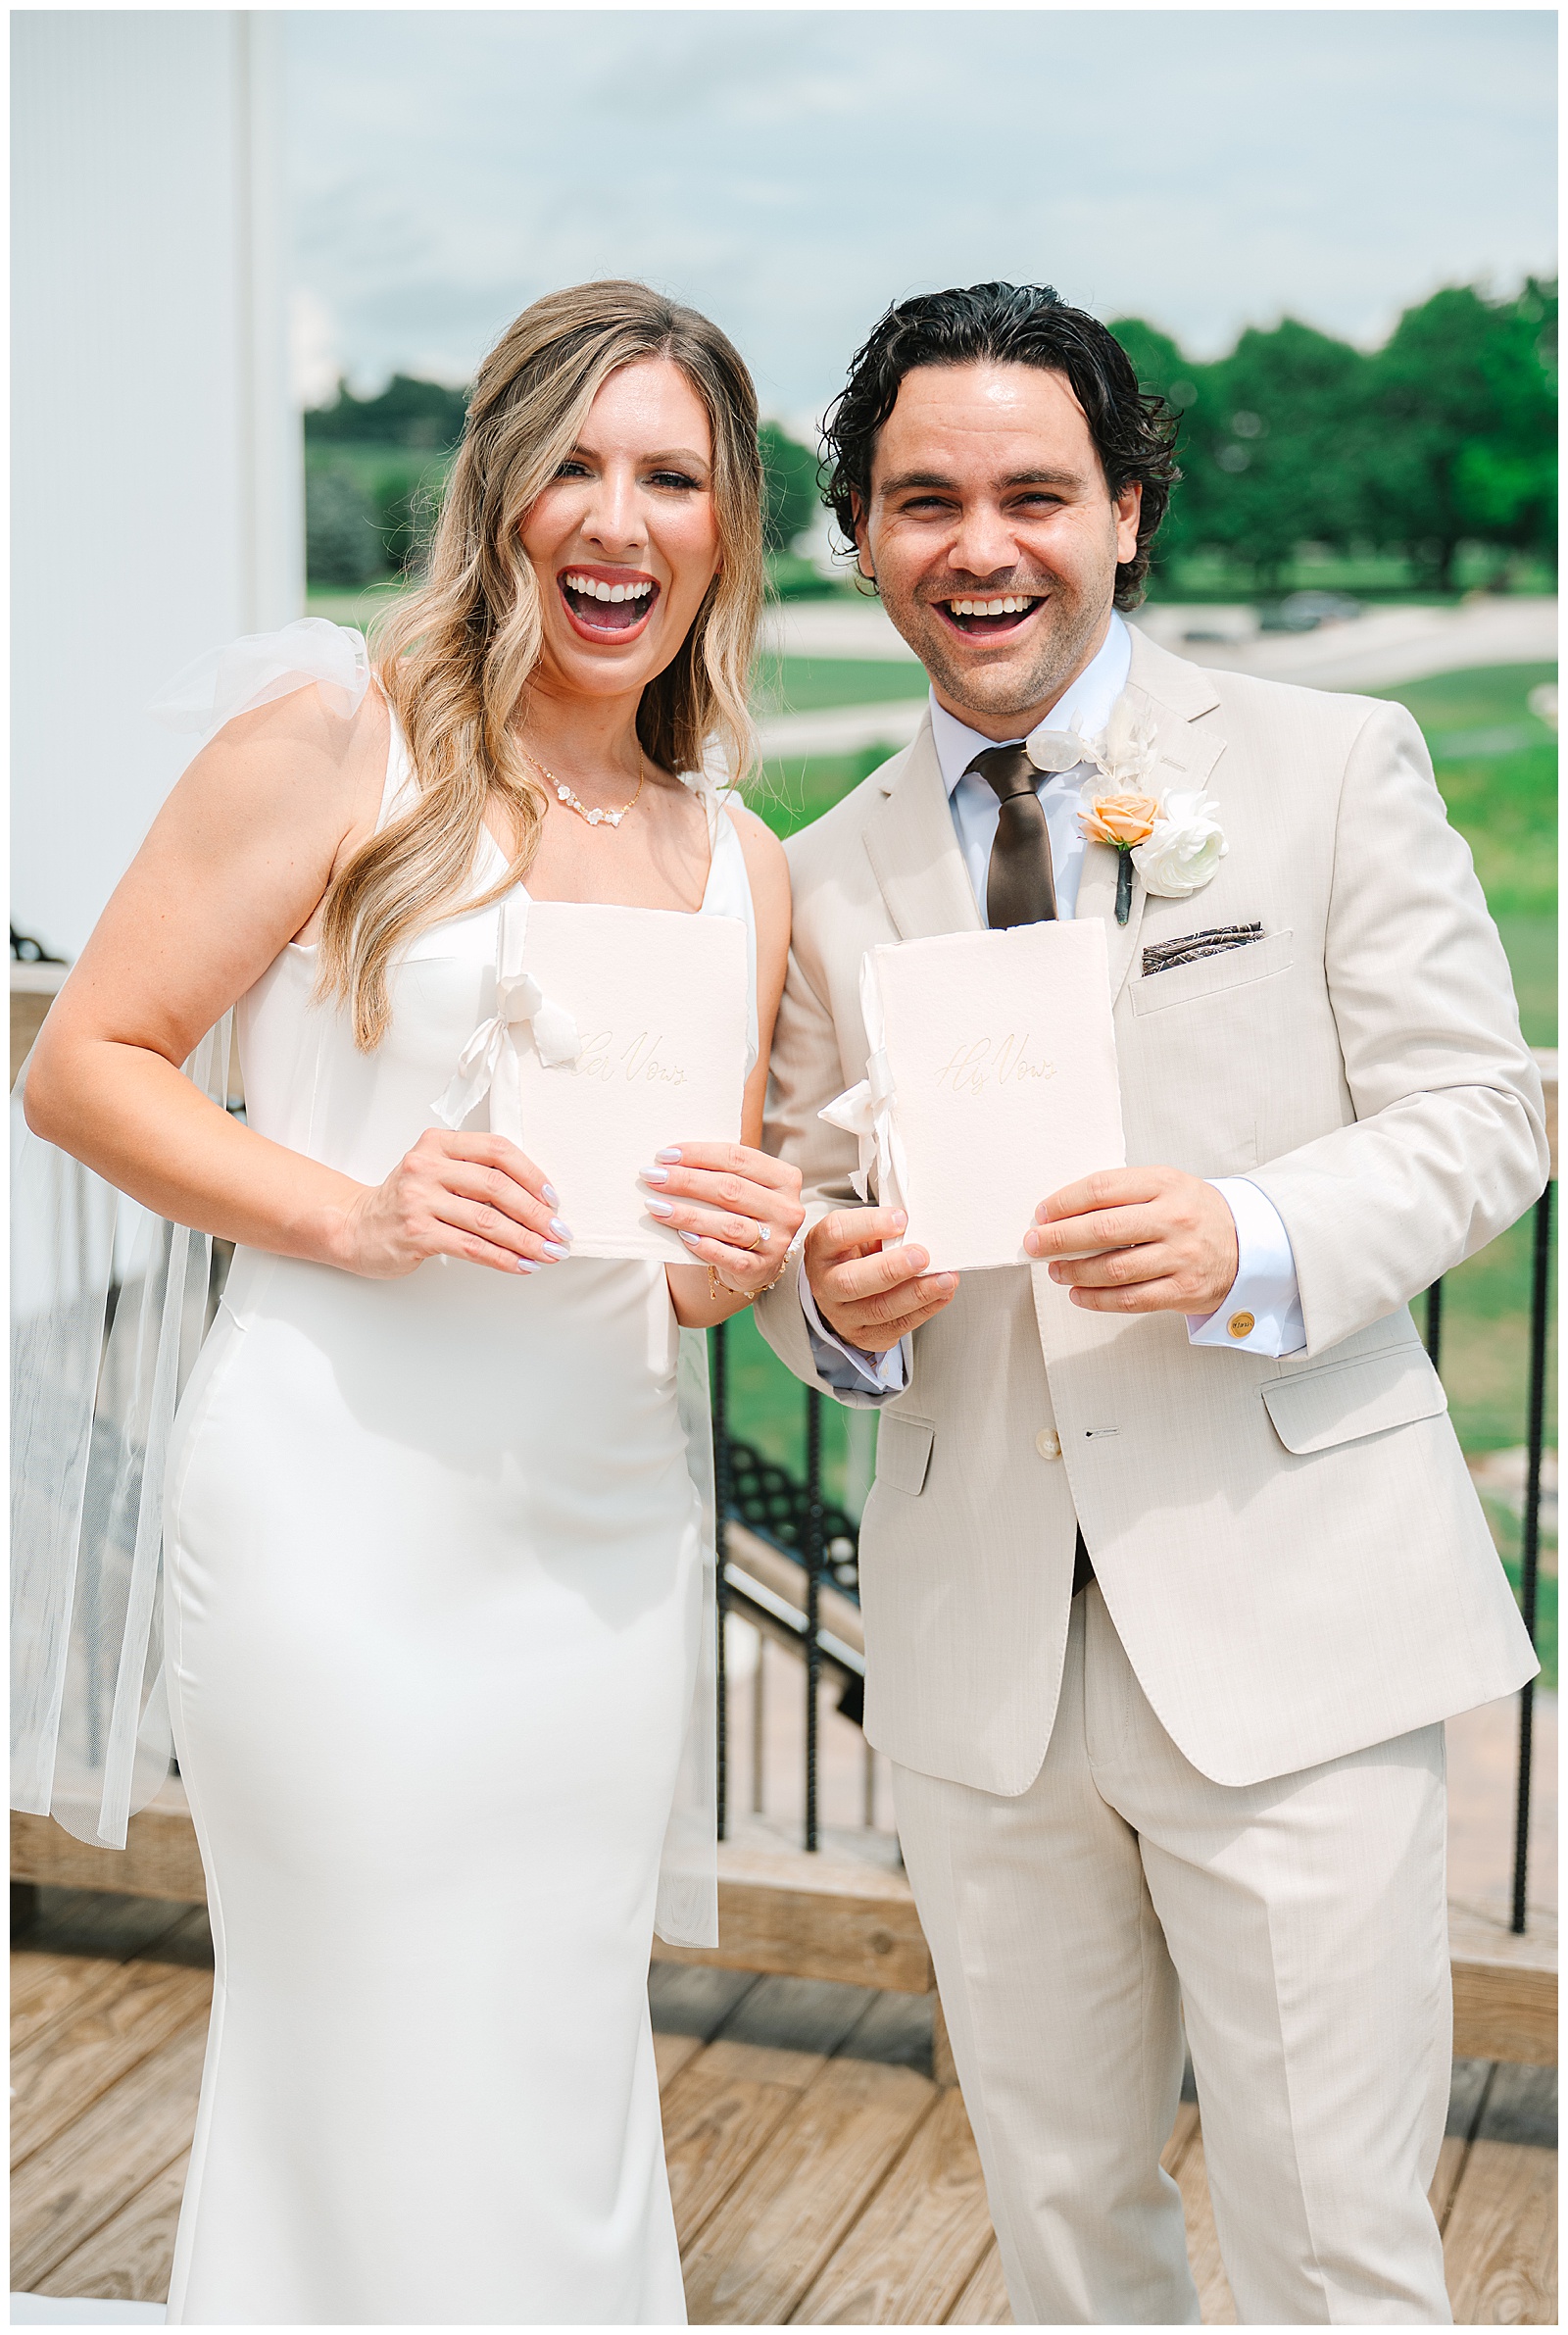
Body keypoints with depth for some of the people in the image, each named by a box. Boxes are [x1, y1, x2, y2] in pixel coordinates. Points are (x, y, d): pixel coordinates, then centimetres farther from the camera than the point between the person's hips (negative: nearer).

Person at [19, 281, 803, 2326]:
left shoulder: (741, 868, 13)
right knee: (388, 2113, 1)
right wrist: (363, 1213, -18)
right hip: (343, 1516, -5)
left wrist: (741, 1250, -2)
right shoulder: (337, 739, -4)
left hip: (604, 1531, 6)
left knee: (566, 2108, 14)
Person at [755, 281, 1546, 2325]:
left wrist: (1251, 1244, -21)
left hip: (1287, 1620, -3)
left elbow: (1480, 1111, -3)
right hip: (980, 1647, 4)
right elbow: (799, 1200, 13)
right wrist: (834, 1292, -11)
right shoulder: (829, 880, 9)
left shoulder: (1335, 766, 0)